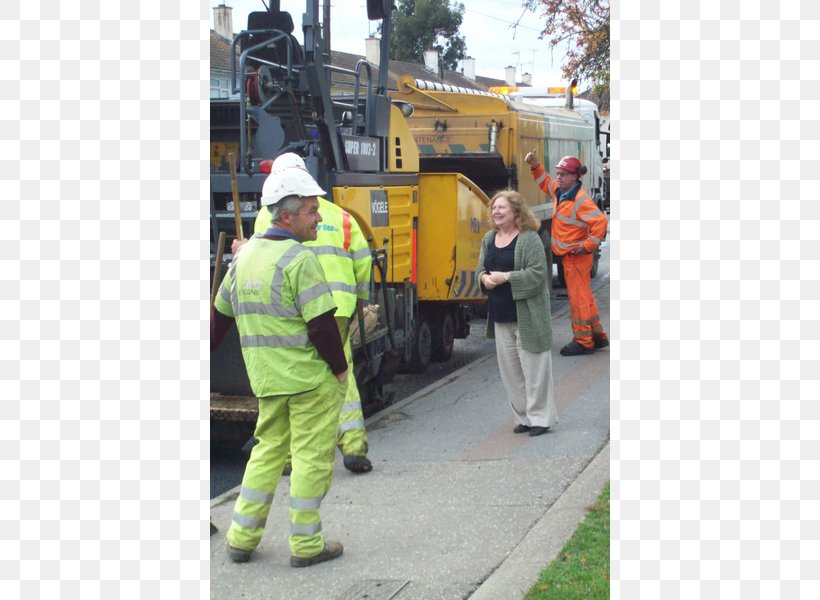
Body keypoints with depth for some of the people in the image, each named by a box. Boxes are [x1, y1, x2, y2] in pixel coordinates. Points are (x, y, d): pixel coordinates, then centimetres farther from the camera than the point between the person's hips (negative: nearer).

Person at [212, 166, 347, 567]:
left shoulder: (246, 255, 9)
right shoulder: (299, 259, -16)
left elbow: (220, 315, 16)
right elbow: (321, 324, -19)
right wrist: (340, 367, -7)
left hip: (266, 379, 7)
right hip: (311, 377, -7)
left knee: (268, 449, 18)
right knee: (311, 456, 3)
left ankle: (241, 539, 20)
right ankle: (306, 545, 10)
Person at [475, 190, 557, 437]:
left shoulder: (529, 239, -11)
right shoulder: (489, 239, 12)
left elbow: (538, 273, -17)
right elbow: (480, 268, 19)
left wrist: (506, 277, -21)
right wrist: (484, 278, -4)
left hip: (527, 315, -7)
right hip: (501, 315, 7)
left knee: (534, 367, -1)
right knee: (510, 369, 10)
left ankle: (540, 417, 9)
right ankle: (523, 416, 21)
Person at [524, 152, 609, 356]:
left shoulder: (581, 200, -21)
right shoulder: (559, 190, 7)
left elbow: (600, 221, -27)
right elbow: (545, 182, 27)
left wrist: (588, 245, -21)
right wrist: (535, 166, 12)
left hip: (576, 256, -10)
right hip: (568, 255, 10)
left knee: (578, 297, -6)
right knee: (584, 296, 16)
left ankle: (583, 342, 0)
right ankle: (598, 336, 25)